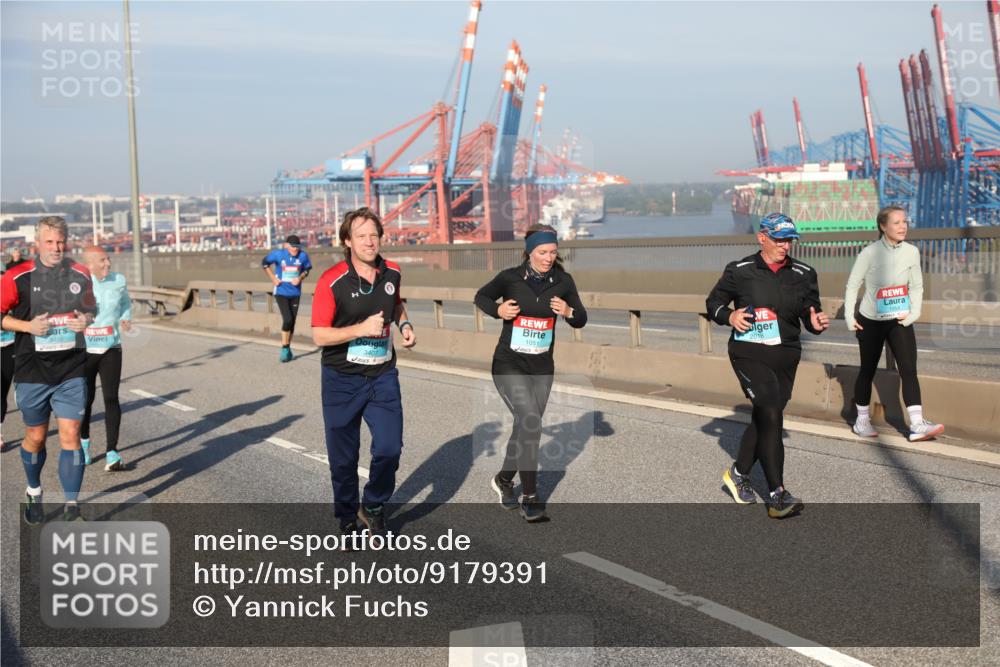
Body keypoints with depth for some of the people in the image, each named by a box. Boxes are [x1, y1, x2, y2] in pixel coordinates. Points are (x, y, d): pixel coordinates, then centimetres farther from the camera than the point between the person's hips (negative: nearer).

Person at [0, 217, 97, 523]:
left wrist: (85, 320, -5)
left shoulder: (81, 274, 3)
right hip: (32, 371, -1)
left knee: (70, 435, -5)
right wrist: (28, 326, -15)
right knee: (36, 437, 11)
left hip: (72, 371, 1)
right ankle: (34, 492, 38)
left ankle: (72, 507, 0)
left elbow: (90, 309, 17)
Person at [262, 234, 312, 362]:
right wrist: (273, 278, -1)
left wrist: (300, 278, -10)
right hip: (281, 292, -3)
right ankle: (285, 348, -1)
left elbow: (307, 269, 9)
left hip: (295, 293, 3)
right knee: (287, 319, -15)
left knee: (292, 321, 8)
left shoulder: (302, 256, -8)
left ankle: (287, 348, 24)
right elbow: (265, 263, 5)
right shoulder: (278, 254, -11)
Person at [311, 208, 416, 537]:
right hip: (342, 380, -3)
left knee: (389, 448, -4)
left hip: (383, 377, 3)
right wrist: (362, 328, -24)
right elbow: (319, 336, -15)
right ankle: (347, 518, 28)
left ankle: (373, 507, 22)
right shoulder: (331, 282, -15)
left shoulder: (392, 273, 1)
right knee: (343, 457, 6)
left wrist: (404, 323, 4)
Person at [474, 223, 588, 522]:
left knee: (525, 428, 14)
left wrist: (568, 312, -19)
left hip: (542, 368, 4)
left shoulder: (563, 281, -3)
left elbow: (581, 320, 3)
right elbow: (481, 297, 8)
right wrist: (498, 310, -12)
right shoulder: (510, 278, -9)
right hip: (509, 365, -4)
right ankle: (529, 496, -11)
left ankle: (504, 480, 39)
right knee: (531, 422, -20)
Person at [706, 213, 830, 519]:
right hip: (749, 352, -5)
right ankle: (777, 495, -18)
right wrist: (729, 316, -11)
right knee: (770, 414, -19)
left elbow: (809, 314, 11)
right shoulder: (740, 271, -2)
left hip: (785, 356, 5)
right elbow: (713, 302, 9)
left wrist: (816, 322, -12)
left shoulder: (804, 274, 6)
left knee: (763, 419, 15)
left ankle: (739, 473, 38)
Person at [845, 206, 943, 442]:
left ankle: (917, 425, -13)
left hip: (899, 320, 2)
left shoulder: (911, 252, -4)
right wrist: (849, 317, -9)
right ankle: (862, 420, 25)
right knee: (867, 371, 9)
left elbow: (917, 286, 6)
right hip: (870, 321, -2)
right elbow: (853, 285, -5)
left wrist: (914, 312, -8)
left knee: (909, 369, -9)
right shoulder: (870, 252, -13)